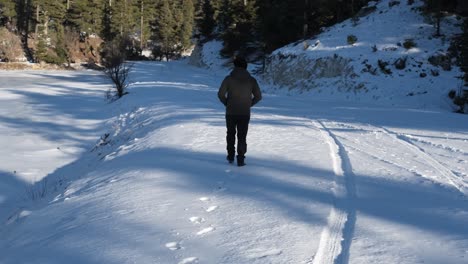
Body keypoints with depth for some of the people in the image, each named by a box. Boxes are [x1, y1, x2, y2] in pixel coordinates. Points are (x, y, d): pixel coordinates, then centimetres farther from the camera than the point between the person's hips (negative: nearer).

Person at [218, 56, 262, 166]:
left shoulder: (229, 78, -7)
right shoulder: (251, 80, -2)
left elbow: (221, 94, -9)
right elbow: (258, 96, 0)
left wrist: (227, 103, 7)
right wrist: (249, 104, 11)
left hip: (231, 113, 0)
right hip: (245, 113, 0)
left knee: (231, 134, 19)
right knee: (242, 137, 8)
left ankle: (231, 156, 25)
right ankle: (240, 159, 0)